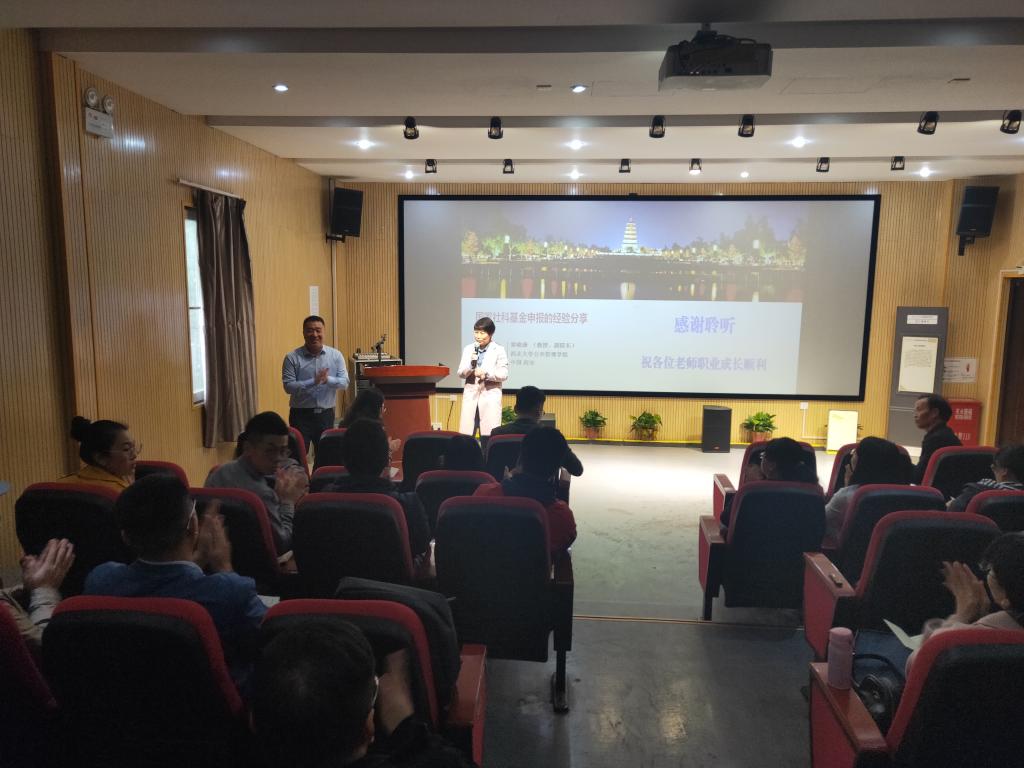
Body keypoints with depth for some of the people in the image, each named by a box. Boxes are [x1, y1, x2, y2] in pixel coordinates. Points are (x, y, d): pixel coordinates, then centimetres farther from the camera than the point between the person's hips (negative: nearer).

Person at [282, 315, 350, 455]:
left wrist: (328, 379, -25)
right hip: (301, 414, -2)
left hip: (326, 414, 3)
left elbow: (344, 382, -5)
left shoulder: (336, 355, 0)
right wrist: (313, 382, -26)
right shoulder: (292, 357, -7)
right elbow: (288, 386, -14)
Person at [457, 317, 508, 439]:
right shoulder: (468, 349, 8)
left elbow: (504, 374, -6)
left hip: (490, 396, -3)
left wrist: (486, 374, -19)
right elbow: (461, 374, 5)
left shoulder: (498, 350, -1)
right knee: (465, 433, 1)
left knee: (489, 434, -4)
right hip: (470, 395, 3)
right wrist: (471, 365, -14)